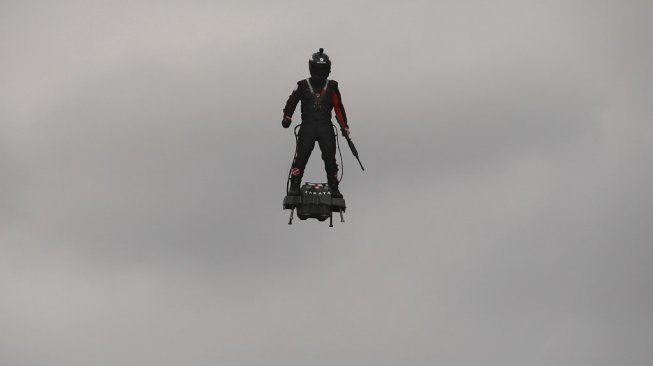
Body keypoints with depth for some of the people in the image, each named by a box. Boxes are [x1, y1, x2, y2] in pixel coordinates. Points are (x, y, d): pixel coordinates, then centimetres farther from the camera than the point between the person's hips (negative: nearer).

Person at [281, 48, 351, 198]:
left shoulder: (332, 87, 11)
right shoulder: (303, 86, 6)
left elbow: (338, 107, 12)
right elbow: (291, 102, 5)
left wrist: (344, 126, 8)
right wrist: (287, 117, -10)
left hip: (326, 127, 1)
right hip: (307, 126, -1)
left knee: (330, 157, -5)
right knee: (301, 156, -12)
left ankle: (334, 188, 2)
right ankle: (294, 186, -8)